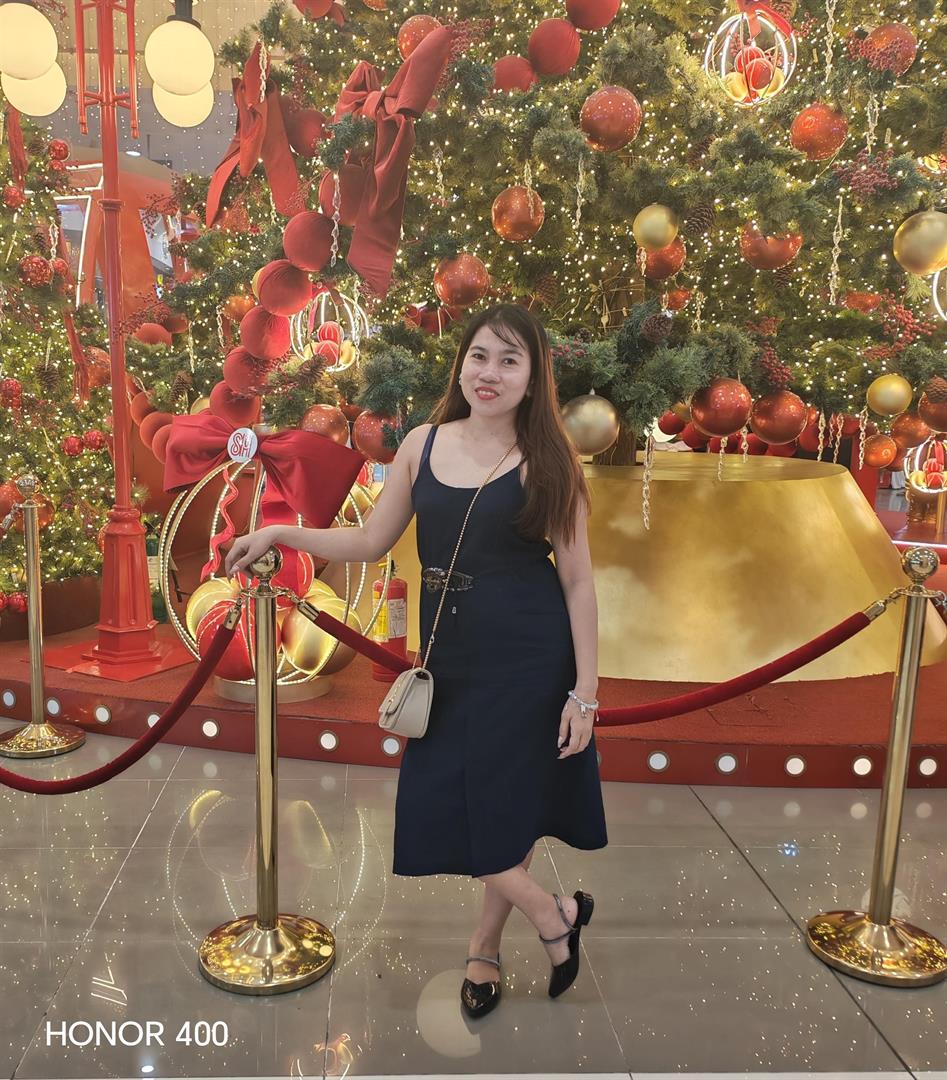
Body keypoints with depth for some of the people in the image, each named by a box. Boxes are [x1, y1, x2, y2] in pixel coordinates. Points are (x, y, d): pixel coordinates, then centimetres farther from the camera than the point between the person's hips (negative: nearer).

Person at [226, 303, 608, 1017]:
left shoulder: (546, 460, -7)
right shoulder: (424, 444, 3)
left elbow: (577, 580, -6)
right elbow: (372, 542, 10)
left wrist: (585, 690, -9)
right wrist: (280, 533, 0)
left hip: (529, 662, -4)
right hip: (450, 660, 4)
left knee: (509, 810, 4)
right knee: (450, 811, 10)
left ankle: (487, 944, 34)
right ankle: (555, 913, 36)